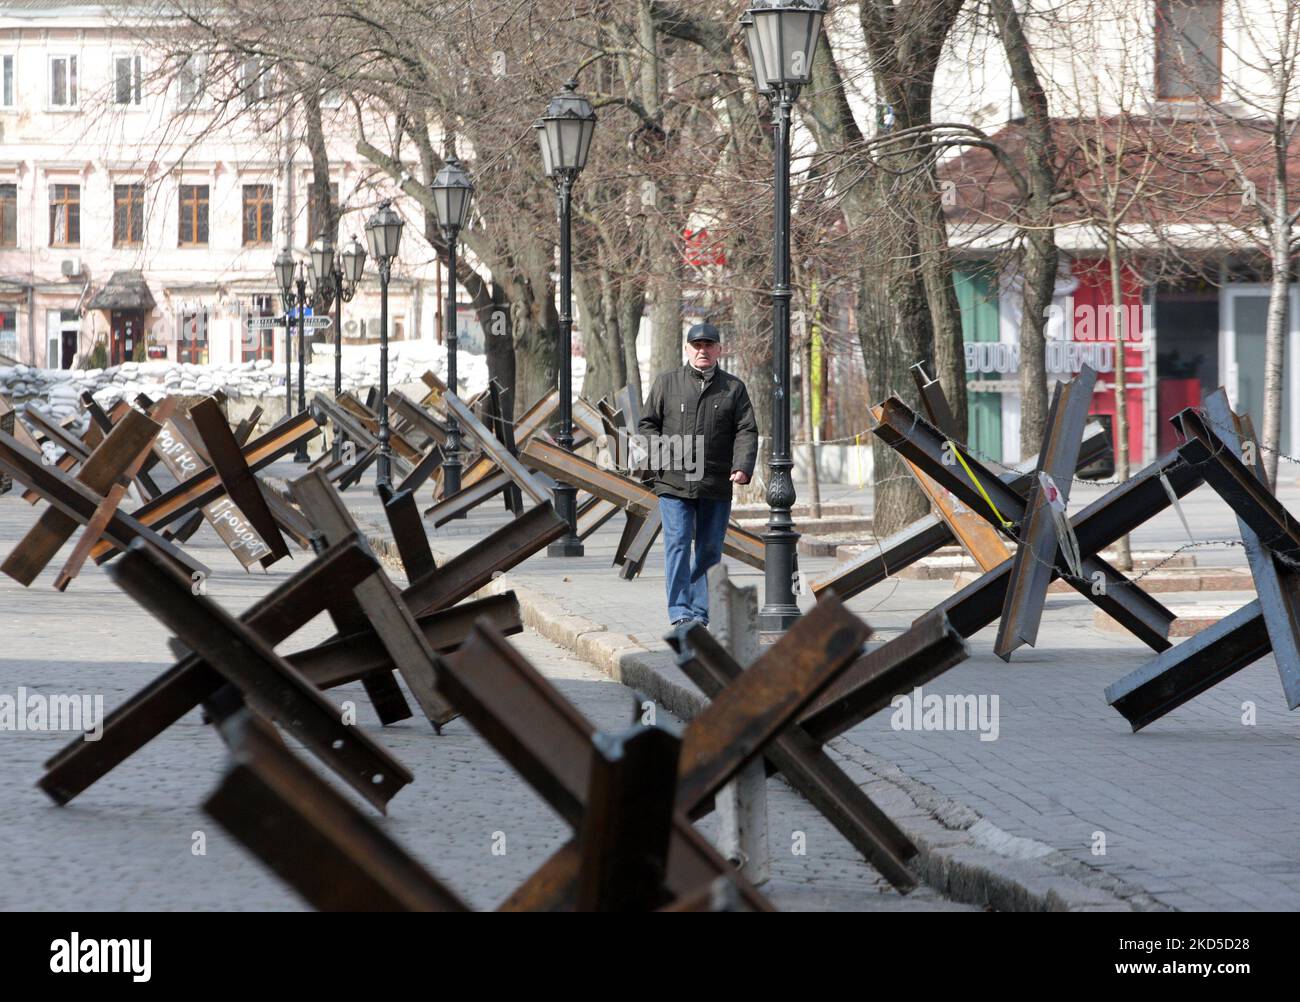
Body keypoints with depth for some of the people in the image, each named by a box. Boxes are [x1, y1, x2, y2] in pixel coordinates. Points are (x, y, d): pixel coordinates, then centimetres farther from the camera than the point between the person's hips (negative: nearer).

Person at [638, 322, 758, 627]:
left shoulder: (734, 388, 9)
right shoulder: (666, 383, 8)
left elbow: (746, 431, 2)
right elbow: (647, 425, 9)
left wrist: (742, 467, -14)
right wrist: (659, 457, -8)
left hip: (716, 487, 2)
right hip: (674, 484, -2)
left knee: (710, 550, 7)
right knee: (678, 544, -10)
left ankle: (700, 612, 15)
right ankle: (680, 612, -12)